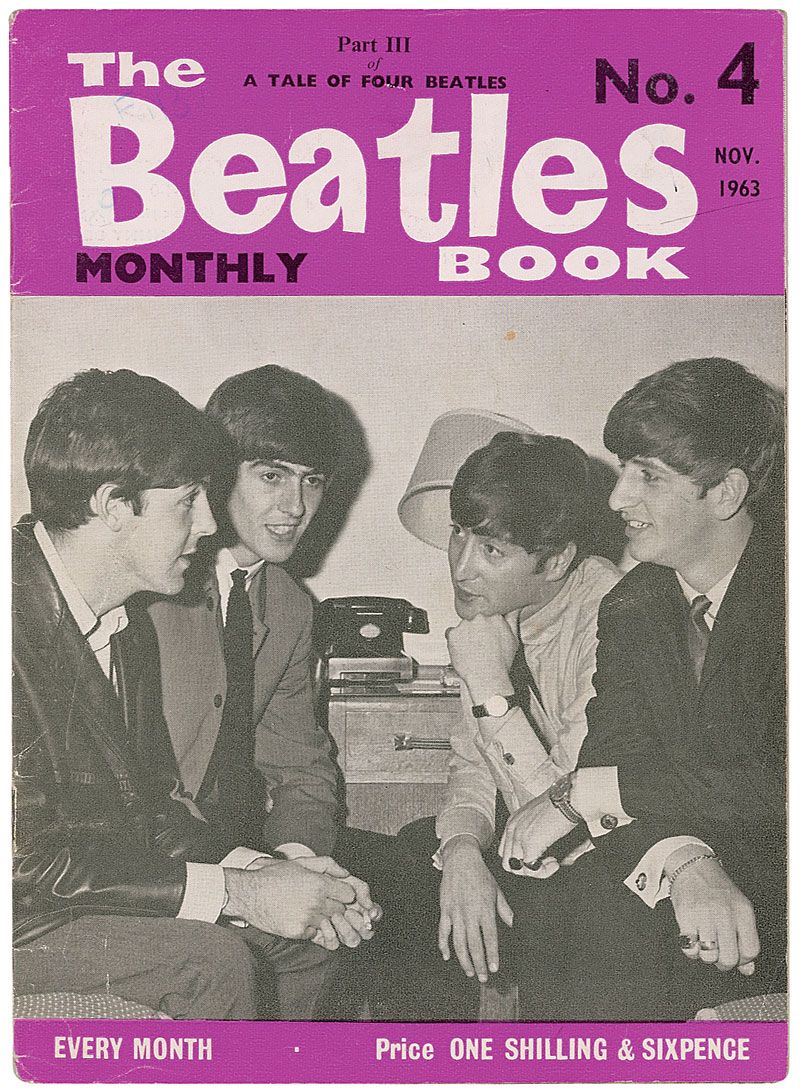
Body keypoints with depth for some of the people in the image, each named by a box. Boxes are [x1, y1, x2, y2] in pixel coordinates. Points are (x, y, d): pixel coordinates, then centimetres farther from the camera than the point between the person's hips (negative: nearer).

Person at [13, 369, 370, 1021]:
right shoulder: (20, 624, -25)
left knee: (304, 929, 2)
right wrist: (233, 893, -21)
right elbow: (26, 863, -25)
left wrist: (264, 870, -8)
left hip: (99, 883, 8)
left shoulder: (129, 627, 5)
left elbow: (156, 807, 9)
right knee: (210, 961, -24)